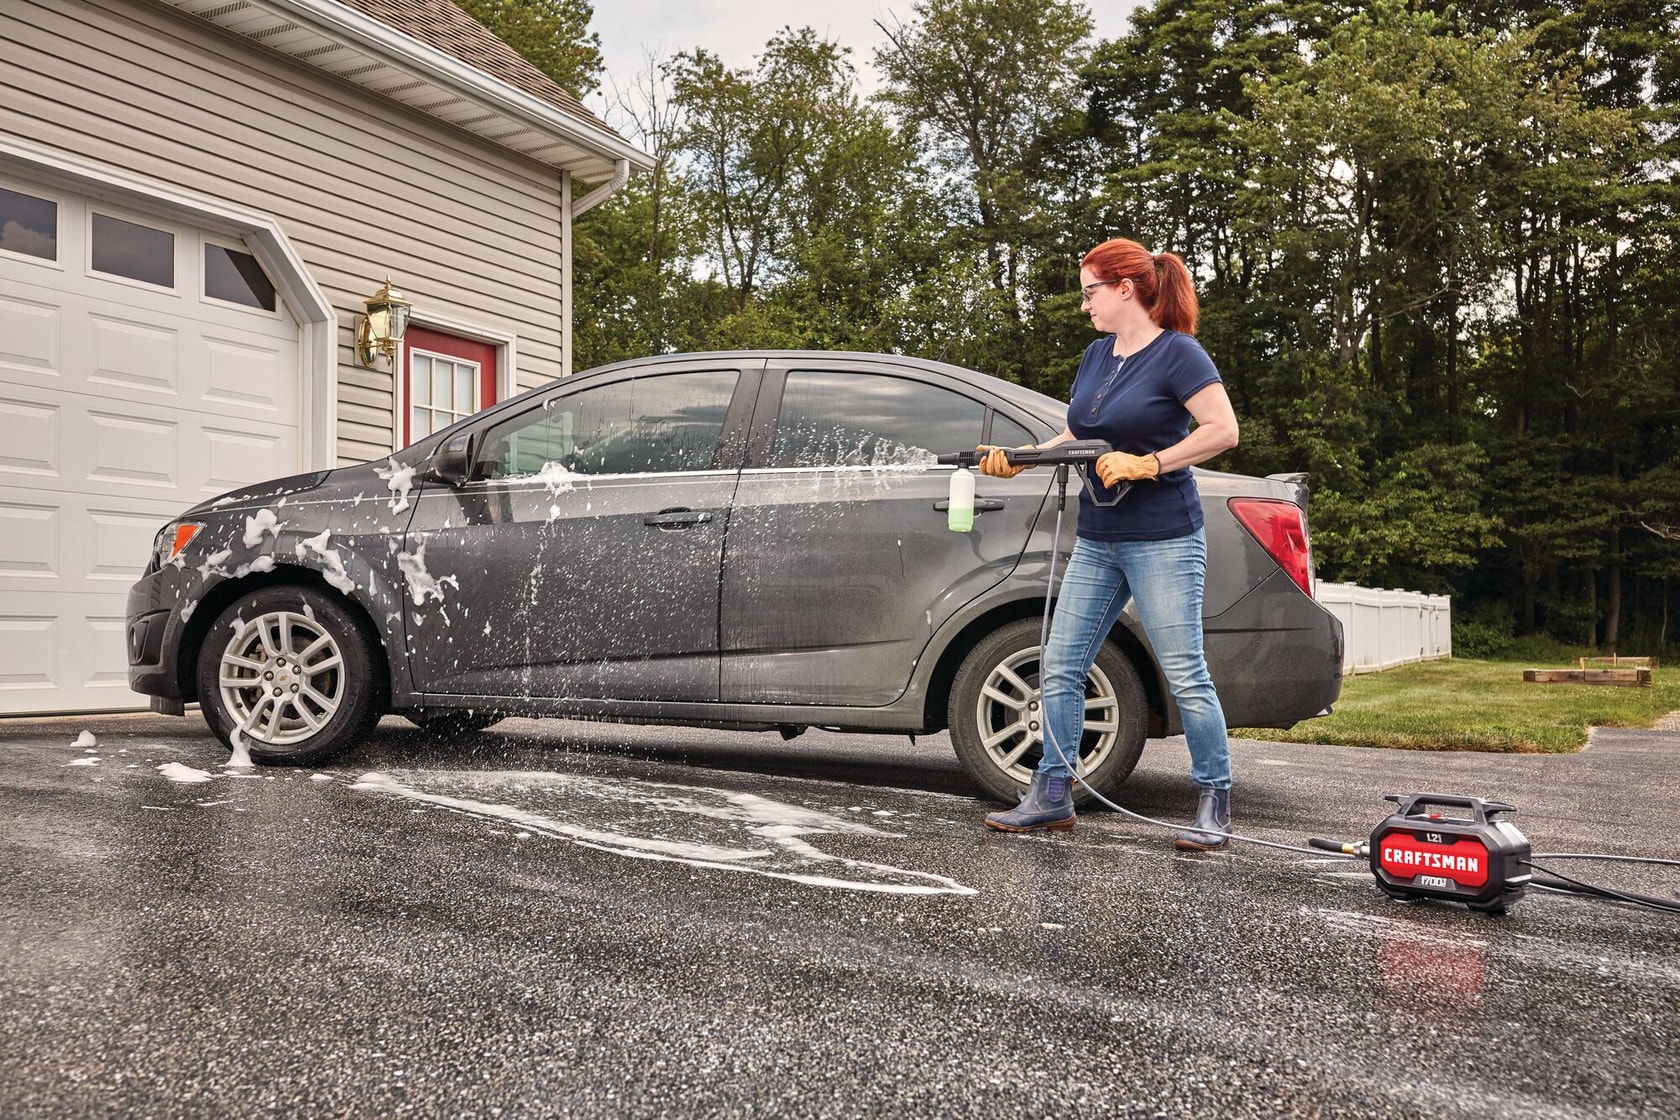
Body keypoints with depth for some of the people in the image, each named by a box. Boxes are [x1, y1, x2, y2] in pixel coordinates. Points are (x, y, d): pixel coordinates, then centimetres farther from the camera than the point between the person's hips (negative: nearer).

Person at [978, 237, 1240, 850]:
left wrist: (1147, 464, -19)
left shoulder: (1177, 352, -9)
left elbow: (1223, 431, -15)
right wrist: (1017, 460, 4)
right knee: (1060, 667, 6)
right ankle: (1052, 795, 15)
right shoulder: (1096, 356, 14)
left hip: (1163, 541, -8)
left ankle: (1216, 805, 10)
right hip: (1097, 541, 8)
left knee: (1186, 675, -3)